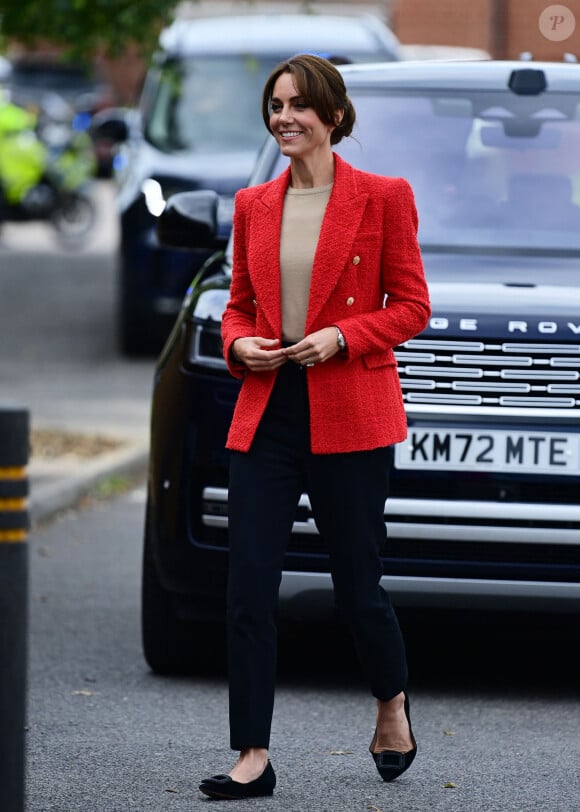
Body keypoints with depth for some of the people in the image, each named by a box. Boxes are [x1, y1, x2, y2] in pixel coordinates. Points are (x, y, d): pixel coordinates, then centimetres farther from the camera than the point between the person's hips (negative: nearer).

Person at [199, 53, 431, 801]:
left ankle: (393, 704, 34)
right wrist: (240, 343, -4)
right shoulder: (254, 206, 10)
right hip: (266, 414, 4)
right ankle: (253, 758, -2)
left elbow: (411, 305, -1)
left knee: (356, 585, 4)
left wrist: (342, 335, -16)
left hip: (351, 415, -4)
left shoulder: (382, 197, -2)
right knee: (248, 586, -5)